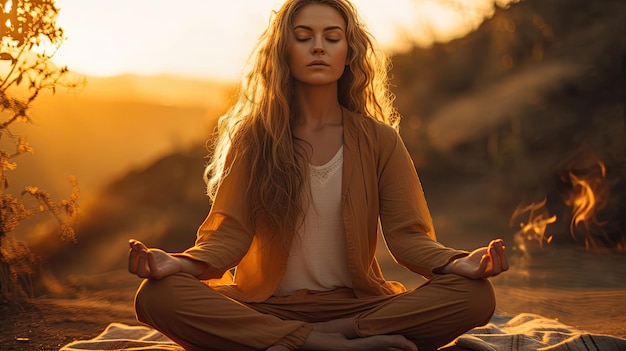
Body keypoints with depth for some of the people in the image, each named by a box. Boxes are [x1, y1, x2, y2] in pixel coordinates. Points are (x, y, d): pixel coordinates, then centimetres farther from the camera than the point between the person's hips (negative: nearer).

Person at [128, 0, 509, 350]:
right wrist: (184, 263, -25)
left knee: (475, 295, -24)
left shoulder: (379, 140, 6)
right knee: (159, 296, -29)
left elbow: (407, 234, 0)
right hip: (265, 307, -1)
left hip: (357, 304, 1)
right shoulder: (252, 138, 4)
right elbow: (230, 231, -3)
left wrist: (457, 263, -21)